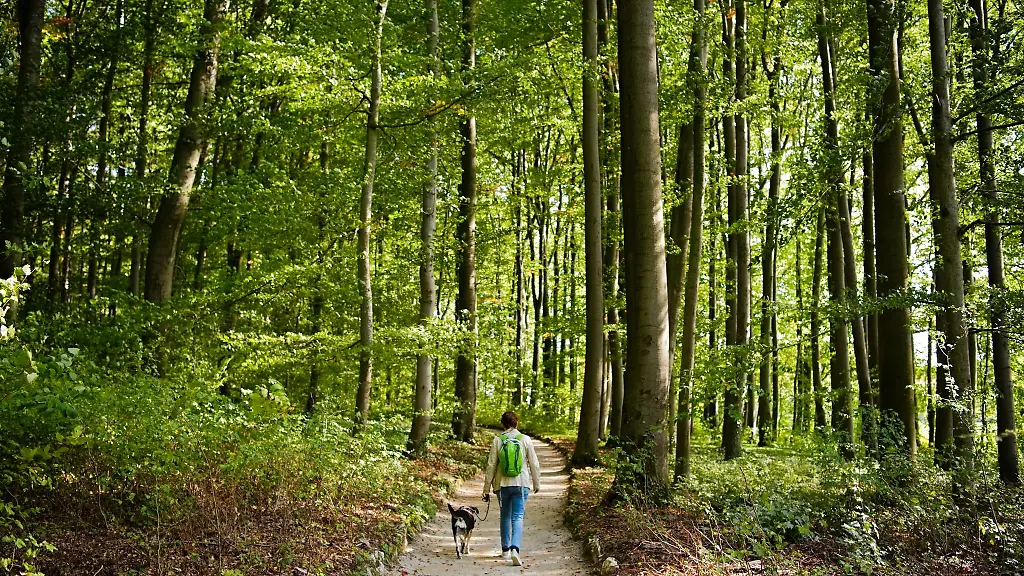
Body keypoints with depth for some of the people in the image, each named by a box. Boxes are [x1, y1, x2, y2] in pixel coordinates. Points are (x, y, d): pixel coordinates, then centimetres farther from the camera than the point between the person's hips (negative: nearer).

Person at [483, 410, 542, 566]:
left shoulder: (497, 440, -1)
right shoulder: (525, 439, -1)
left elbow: (491, 465, 0)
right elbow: (534, 464, 2)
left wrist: (487, 488, 6)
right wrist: (536, 483, 15)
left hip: (502, 484, 1)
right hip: (521, 484, -1)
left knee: (505, 516, 17)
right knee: (518, 517, -2)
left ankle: (505, 549, 25)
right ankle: (515, 549, -21)